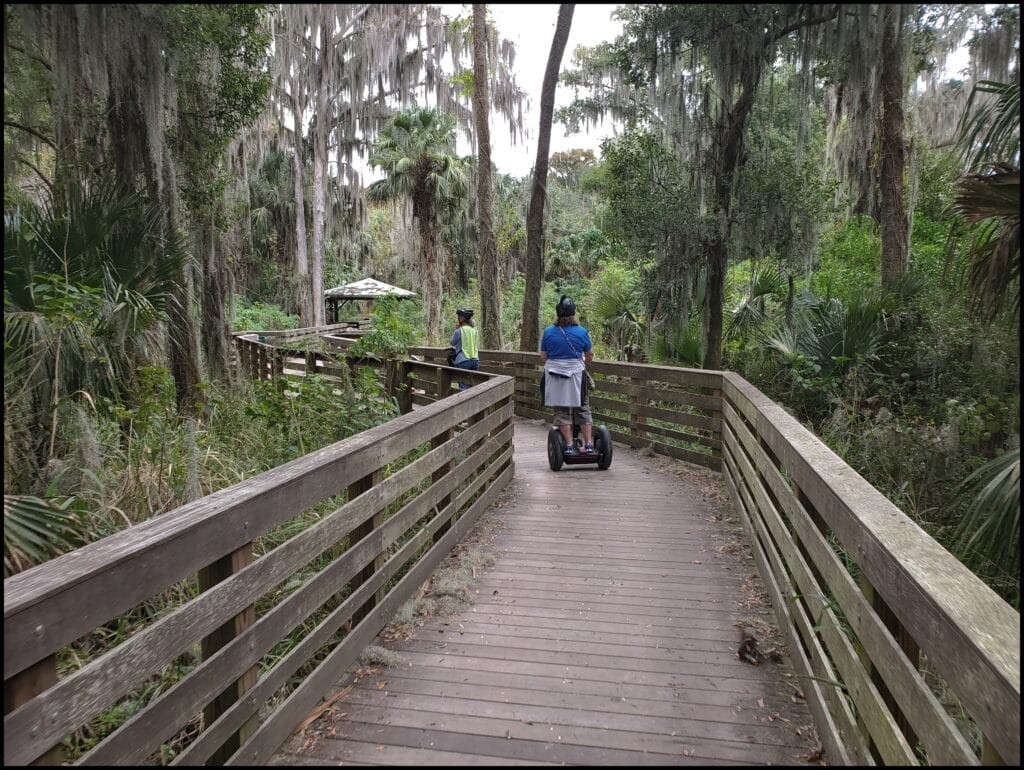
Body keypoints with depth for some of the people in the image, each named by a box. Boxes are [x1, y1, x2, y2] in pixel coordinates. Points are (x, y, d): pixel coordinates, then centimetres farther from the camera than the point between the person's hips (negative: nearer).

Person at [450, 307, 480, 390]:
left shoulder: (459, 331, -8)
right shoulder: (475, 330, 7)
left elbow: (452, 343, 9)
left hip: (463, 361, -5)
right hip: (475, 360, 5)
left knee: (464, 387, -2)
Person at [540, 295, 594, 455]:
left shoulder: (548, 332, -4)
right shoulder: (582, 332, -5)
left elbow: (543, 357, 2)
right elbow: (590, 355, 6)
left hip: (554, 376, 0)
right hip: (576, 375, 0)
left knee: (561, 411, 7)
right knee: (583, 409, 11)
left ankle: (569, 446, 6)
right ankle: (589, 444, 10)